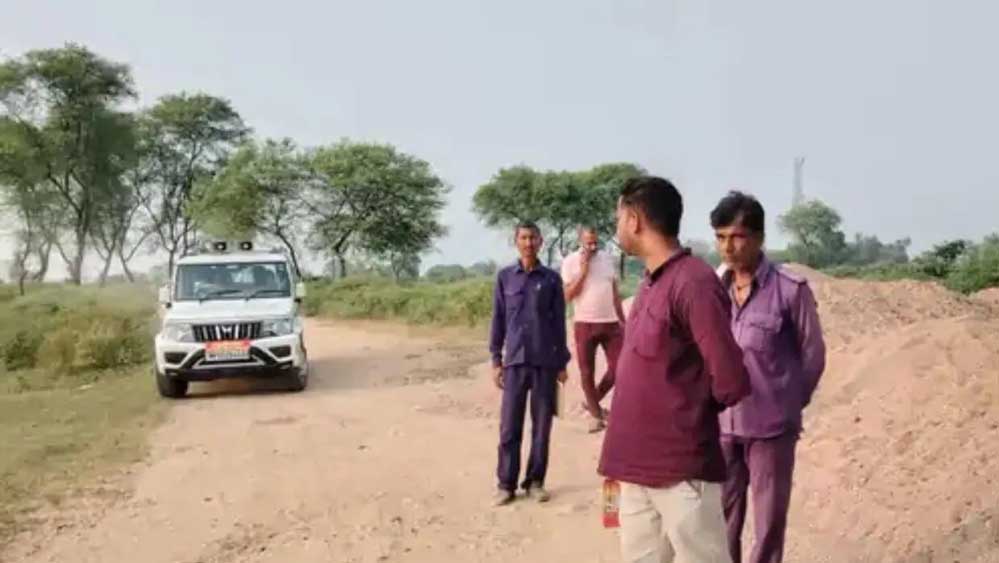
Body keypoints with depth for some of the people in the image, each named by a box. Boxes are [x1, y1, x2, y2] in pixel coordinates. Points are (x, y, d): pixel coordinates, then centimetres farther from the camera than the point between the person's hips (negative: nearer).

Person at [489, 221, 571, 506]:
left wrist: (562, 362, 5)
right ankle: (506, 484, 10)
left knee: (542, 425, 5)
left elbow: (559, 322, 6)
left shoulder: (552, 279, 3)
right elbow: (498, 320, 7)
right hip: (515, 360, 0)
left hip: (545, 361, 0)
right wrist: (496, 359, 4)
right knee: (509, 426, 2)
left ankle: (535, 481, 16)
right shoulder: (505, 277, 5)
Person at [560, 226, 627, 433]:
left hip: (610, 322, 3)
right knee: (587, 372, 3)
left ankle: (593, 401, 23)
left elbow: (615, 292, 13)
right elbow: (568, 296, -10)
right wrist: (583, 271, -16)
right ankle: (595, 414, 18)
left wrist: (623, 320, 11)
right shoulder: (570, 261, -5)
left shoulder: (608, 258, 7)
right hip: (585, 324, -3)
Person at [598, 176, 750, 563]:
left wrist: (690, 411, 0)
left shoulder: (694, 283, -17)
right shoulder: (650, 283, 10)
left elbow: (731, 384, -19)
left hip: (682, 470, -8)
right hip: (637, 466, 8)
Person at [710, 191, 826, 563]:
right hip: (719, 425, 3)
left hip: (771, 426, -3)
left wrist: (790, 403, 6)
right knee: (721, 520, 14)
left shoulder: (791, 289, -10)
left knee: (768, 522, 9)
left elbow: (813, 354, -1)